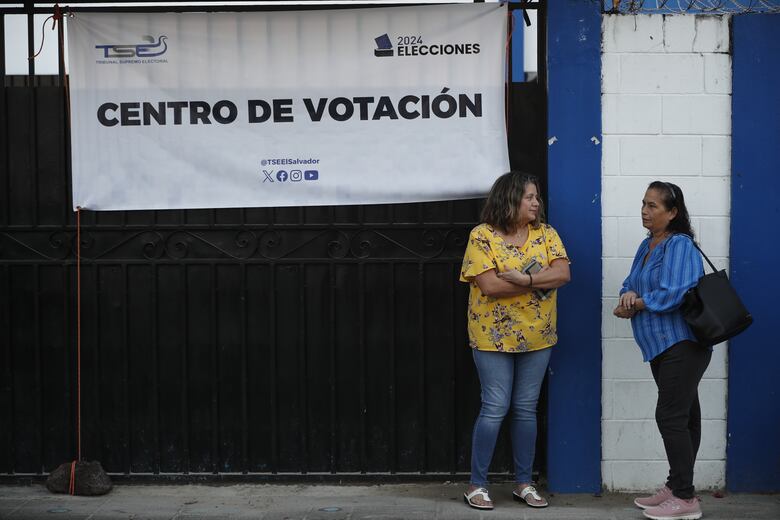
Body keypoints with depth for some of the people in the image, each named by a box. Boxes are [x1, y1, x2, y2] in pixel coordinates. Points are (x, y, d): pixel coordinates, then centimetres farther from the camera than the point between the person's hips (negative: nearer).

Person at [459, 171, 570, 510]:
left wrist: (523, 279, -21)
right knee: (495, 408, -3)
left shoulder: (545, 234, 4)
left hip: (536, 337, 4)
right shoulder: (483, 235, -9)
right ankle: (477, 484, 9)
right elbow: (489, 285, -20)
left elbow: (563, 273, -8)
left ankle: (524, 483, 20)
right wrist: (540, 280, -15)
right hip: (494, 336, -4)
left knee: (526, 409, 10)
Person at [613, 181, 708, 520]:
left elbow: (671, 295, -24)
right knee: (683, 417, 15)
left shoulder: (680, 246, -14)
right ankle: (676, 487, 23)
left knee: (671, 417, -9)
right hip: (661, 346, 9)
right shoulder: (647, 246, 14)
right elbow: (632, 284, 14)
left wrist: (633, 307, -12)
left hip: (682, 345, -9)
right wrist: (629, 294, -10)